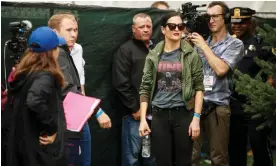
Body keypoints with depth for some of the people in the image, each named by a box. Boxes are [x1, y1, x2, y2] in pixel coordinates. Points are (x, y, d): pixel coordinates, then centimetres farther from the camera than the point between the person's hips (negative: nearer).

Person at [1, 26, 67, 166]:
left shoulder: (23, 73, 7)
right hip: (37, 149, -8)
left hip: (16, 144, 8)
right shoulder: (45, 77, -19)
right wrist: (52, 129, -25)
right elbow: (35, 102, -38)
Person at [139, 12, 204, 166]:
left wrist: (196, 118, -9)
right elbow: (145, 88, 6)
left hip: (183, 114, -1)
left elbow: (199, 88, -1)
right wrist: (143, 119, -1)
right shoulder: (153, 56, 5)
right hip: (159, 115, 1)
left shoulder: (191, 55, 1)